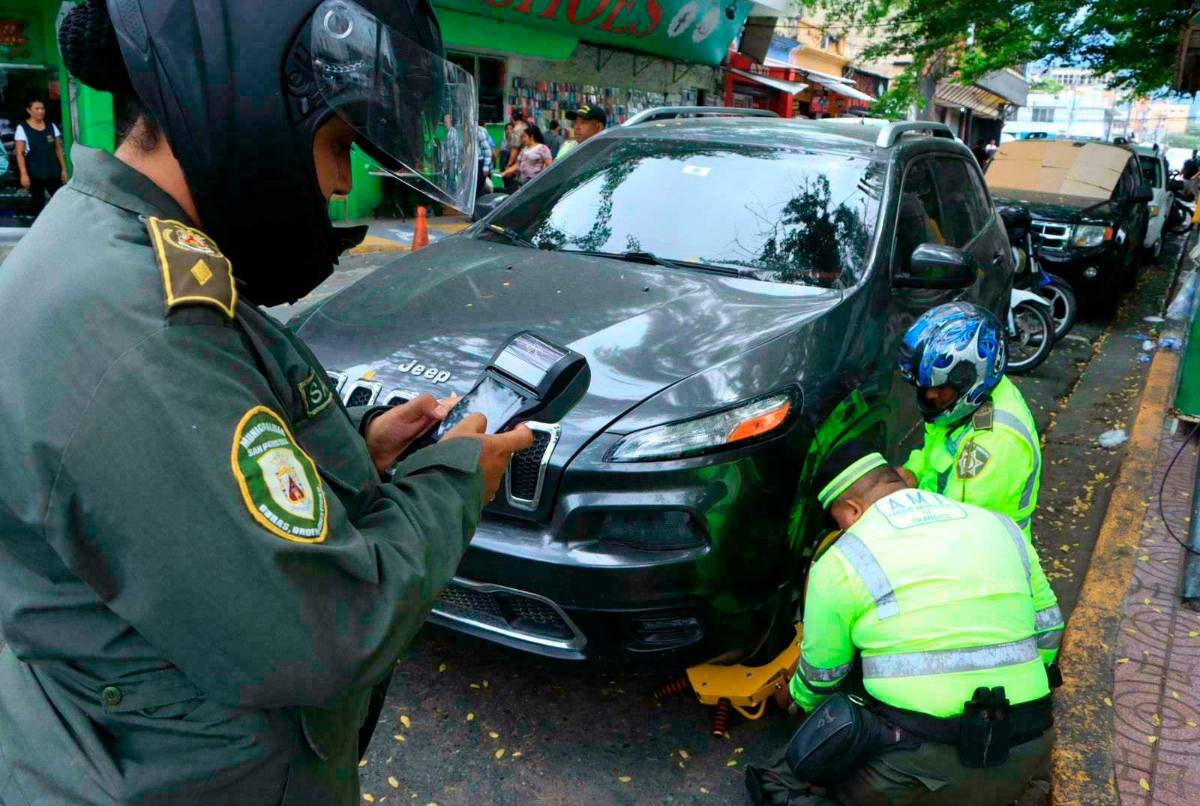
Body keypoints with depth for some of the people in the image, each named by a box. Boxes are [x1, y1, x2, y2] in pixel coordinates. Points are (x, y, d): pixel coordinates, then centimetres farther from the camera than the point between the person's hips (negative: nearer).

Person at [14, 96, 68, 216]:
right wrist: (24, 174, -16)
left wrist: (64, 169, 5)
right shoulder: (22, 128, -4)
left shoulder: (51, 126, 7)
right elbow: (20, 154, -7)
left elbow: (58, 149, 11)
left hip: (53, 172, 3)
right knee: (38, 204, 5)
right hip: (35, 174, -3)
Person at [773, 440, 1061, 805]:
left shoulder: (841, 562, -4)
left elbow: (821, 677, 8)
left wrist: (801, 701, 30)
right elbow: (1049, 629, 18)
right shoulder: (1001, 527, 9)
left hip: (919, 766, -5)